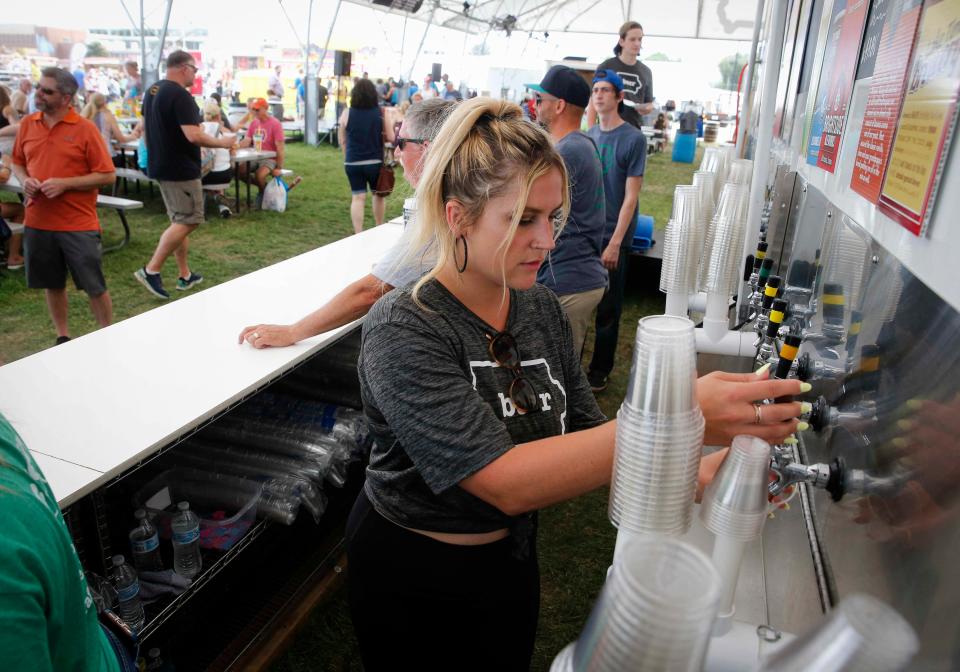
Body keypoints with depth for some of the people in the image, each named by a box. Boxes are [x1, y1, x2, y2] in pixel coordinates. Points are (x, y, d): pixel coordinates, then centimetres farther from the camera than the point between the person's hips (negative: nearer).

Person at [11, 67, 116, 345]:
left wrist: (64, 183, -17)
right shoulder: (27, 124, 7)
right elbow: (17, 163, 18)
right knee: (52, 284, 14)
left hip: (78, 225, -4)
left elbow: (107, 175, -8)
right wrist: (25, 180, -4)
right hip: (37, 222, 5)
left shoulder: (85, 128, -7)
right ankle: (63, 338, 29)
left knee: (95, 287, 2)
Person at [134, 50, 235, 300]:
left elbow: (147, 128, 20)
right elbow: (194, 136, -25)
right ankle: (151, 270, -8)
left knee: (179, 221, 14)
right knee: (188, 221, -6)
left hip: (160, 165, 10)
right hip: (180, 168, -10)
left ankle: (185, 275, 18)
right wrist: (222, 143, -11)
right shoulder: (180, 95, -17)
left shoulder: (152, 91, 13)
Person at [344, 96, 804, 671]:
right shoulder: (403, 332, -28)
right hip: (411, 582, -5)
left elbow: (583, 429, -4)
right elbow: (507, 482, -36)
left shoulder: (541, 307, -7)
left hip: (512, 557, 5)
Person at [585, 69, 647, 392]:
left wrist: (614, 243, -15)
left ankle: (599, 370, 21)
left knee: (607, 309, 6)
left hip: (613, 237, -4)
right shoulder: (589, 136, 7)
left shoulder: (633, 139, -9)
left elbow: (631, 196, -11)